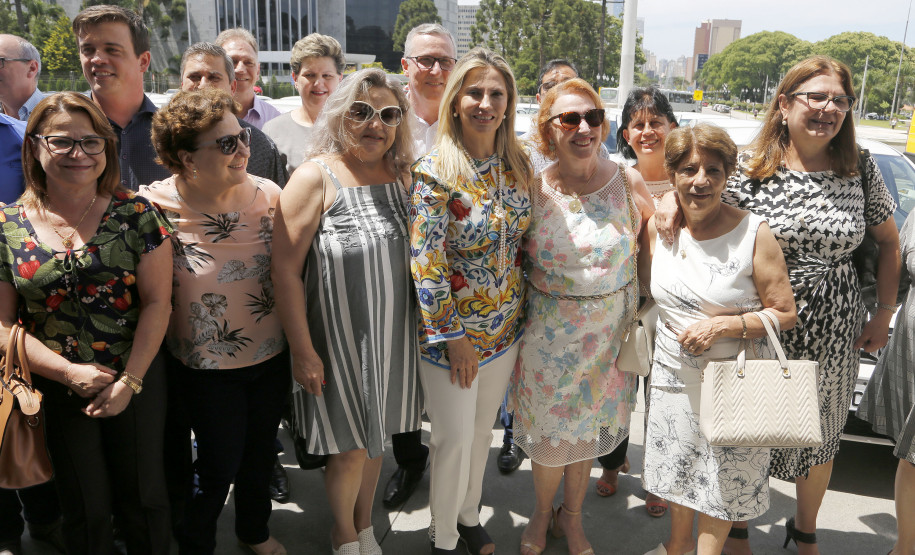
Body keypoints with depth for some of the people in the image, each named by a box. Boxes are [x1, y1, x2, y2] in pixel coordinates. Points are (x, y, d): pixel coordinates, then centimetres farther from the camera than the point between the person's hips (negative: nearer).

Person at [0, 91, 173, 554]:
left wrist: (129, 381, -13)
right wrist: (68, 372, -14)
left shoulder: (136, 215, -6)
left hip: (137, 381, -1)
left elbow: (157, 302, -8)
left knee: (143, 498, 12)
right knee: (85, 508, 15)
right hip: (56, 390, 1)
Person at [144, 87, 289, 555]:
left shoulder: (268, 194, -8)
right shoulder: (153, 207, -18)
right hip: (207, 367, -3)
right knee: (219, 465, 9)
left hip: (272, 356, 4)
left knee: (261, 451, 22)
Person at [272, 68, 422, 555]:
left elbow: (419, 254, 13)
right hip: (339, 339, -5)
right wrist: (302, 349, -16)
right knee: (350, 448, 8)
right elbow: (285, 267, -15)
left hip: (393, 334, 5)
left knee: (376, 435, 20)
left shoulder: (403, 174, 3)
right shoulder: (316, 177, -13)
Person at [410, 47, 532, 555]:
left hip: (506, 326, 6)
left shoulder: (517, 165, 0)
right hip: (451, 328, -5)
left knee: (483, 429, 21)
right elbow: (425, 262, -19)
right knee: (454, 438, 7)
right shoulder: (435, 172, -18)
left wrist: (525, 314, 9)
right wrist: (452, 336, -17)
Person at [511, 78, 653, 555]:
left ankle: (571, 517, 43)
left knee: (588, 428, 17)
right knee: (549, 430, 12)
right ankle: (542, 512, 42)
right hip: (549, 332, -1)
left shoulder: (627, 182, -8)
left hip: (610, 331, 1)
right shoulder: (533, 190, -10)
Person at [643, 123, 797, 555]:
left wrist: (723, 325, -23)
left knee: (723, 481, 12)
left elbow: (785, 314, -13)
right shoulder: (658, 227, -3)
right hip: (672, 374, 4)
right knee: (676, 469, 21)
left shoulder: (754, 233, -16)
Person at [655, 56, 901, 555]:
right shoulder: (747, 169, -11)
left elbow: (888, 242, 10)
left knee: (821, 436, 20)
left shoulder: (862, 172, 0)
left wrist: (884, 313, 8)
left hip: (833, 337, 3)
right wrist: (672, 198, -28)